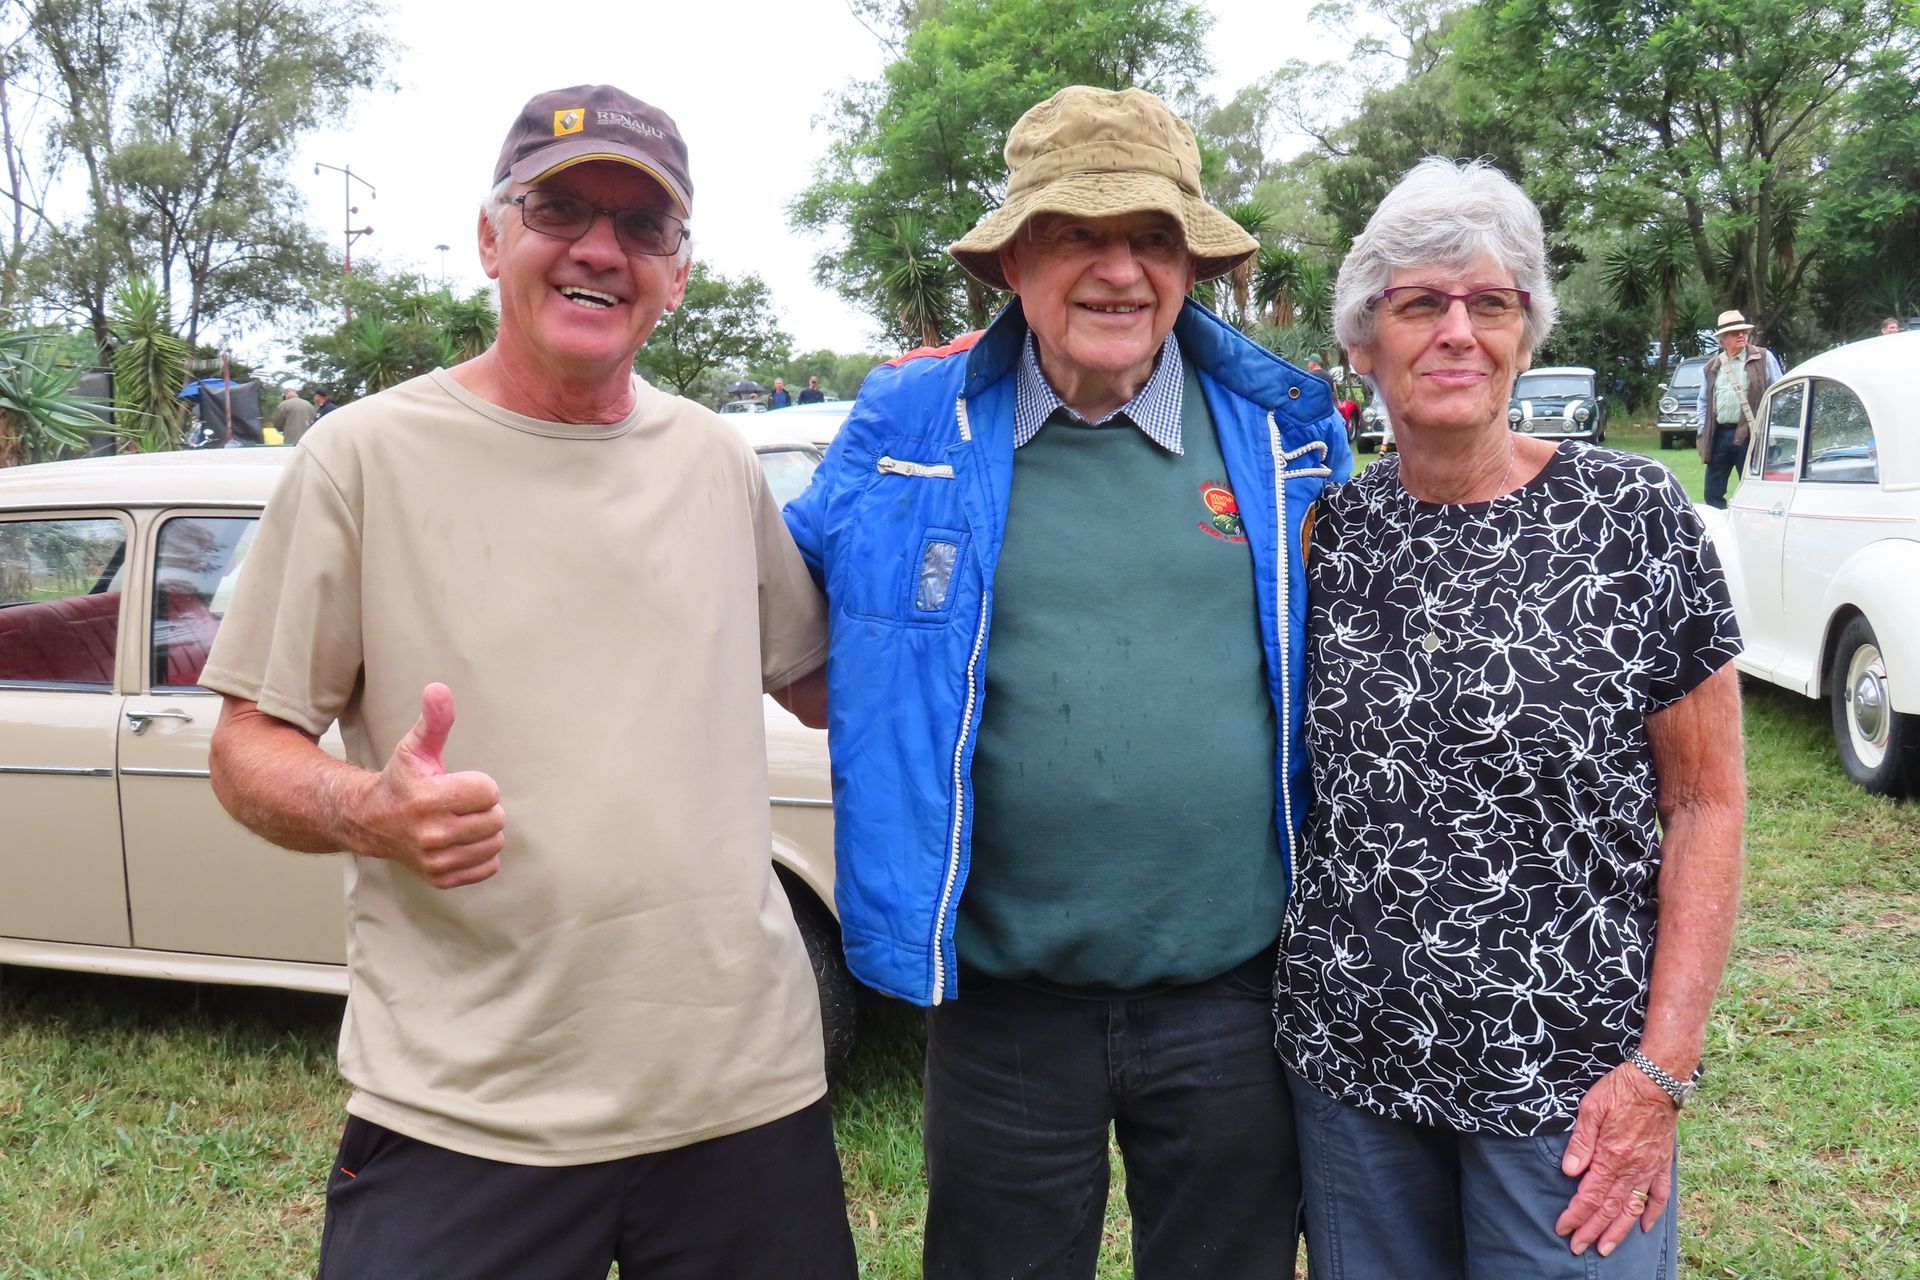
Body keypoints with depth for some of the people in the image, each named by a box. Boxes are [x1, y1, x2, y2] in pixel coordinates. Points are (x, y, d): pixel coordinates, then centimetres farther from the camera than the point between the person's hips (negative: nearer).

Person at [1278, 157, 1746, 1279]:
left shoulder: (1633, 514, -8)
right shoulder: (1328, 532, 0)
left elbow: (1706, 802, -6)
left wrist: (1664, 1069, -10)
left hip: (1568, 1078, -2)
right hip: (1348, 1061, 3)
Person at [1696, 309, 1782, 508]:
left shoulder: (1764, 358, 3)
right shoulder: (1712, 368, 13)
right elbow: (1704, 402, 18)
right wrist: (1702, 432, 8)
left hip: (1750, 434, -4)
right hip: (1719, 435, 4)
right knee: (1713, 491, 7)